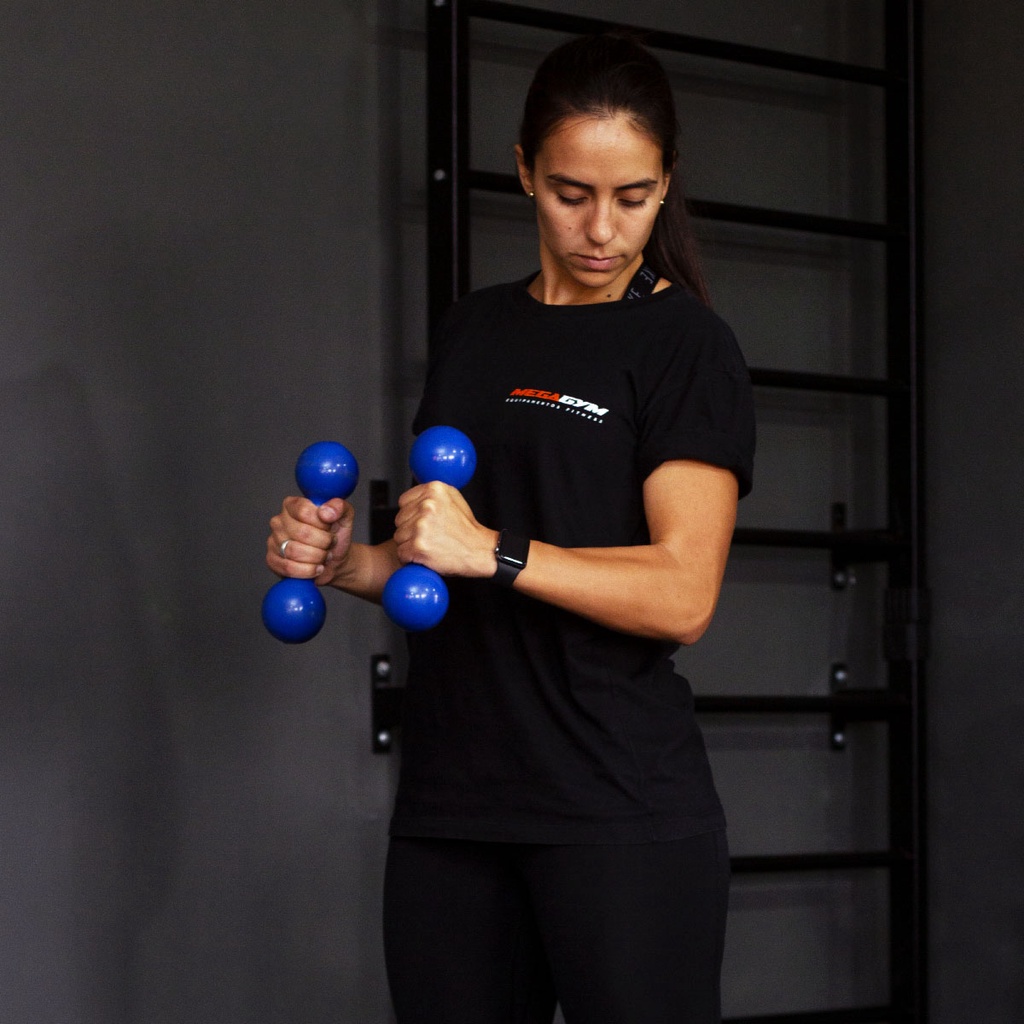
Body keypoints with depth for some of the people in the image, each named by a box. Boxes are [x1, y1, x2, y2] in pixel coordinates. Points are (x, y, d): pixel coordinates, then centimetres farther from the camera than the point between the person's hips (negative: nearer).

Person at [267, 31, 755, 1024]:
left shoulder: (683, 344, -3)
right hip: (448, 799, 6)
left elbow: (681, 594, -13)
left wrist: (494, 553, -22)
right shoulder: (473, 330, 16)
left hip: (617, 805, -6)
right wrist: (348, 562, 4)